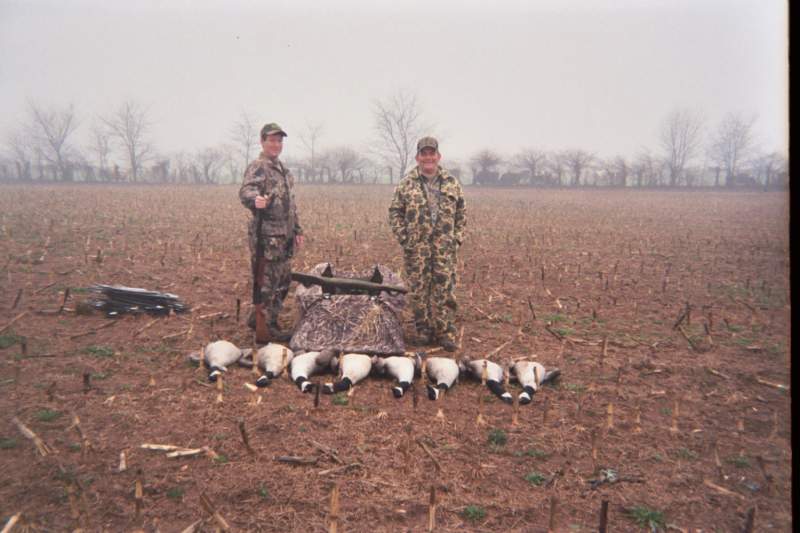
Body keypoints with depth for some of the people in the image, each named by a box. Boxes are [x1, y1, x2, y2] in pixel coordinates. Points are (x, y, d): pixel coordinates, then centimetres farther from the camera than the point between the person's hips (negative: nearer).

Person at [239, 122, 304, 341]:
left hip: (284, 236, 9)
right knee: (268, 282, -3)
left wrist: (297, 230, 23)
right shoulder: (258, 167, -9)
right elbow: (246, 190, -28)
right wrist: (255, 199, -50)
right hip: (267, 235, -9)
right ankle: (268, 327, 7)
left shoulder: (283, 169, 19)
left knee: (283, 281, 15)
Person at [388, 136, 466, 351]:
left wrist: (457, 238, 3)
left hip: (444, 246, 1)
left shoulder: (451, 182, 9)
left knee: (444, 289, -2)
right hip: (416, 246, -1)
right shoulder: (407, 184, 3)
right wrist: (403, 237, -5)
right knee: (418, 289, 4)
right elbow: (394, 212, 5)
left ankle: (445, 332, 5)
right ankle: (423, 329, 18)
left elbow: (461, 213, 13)